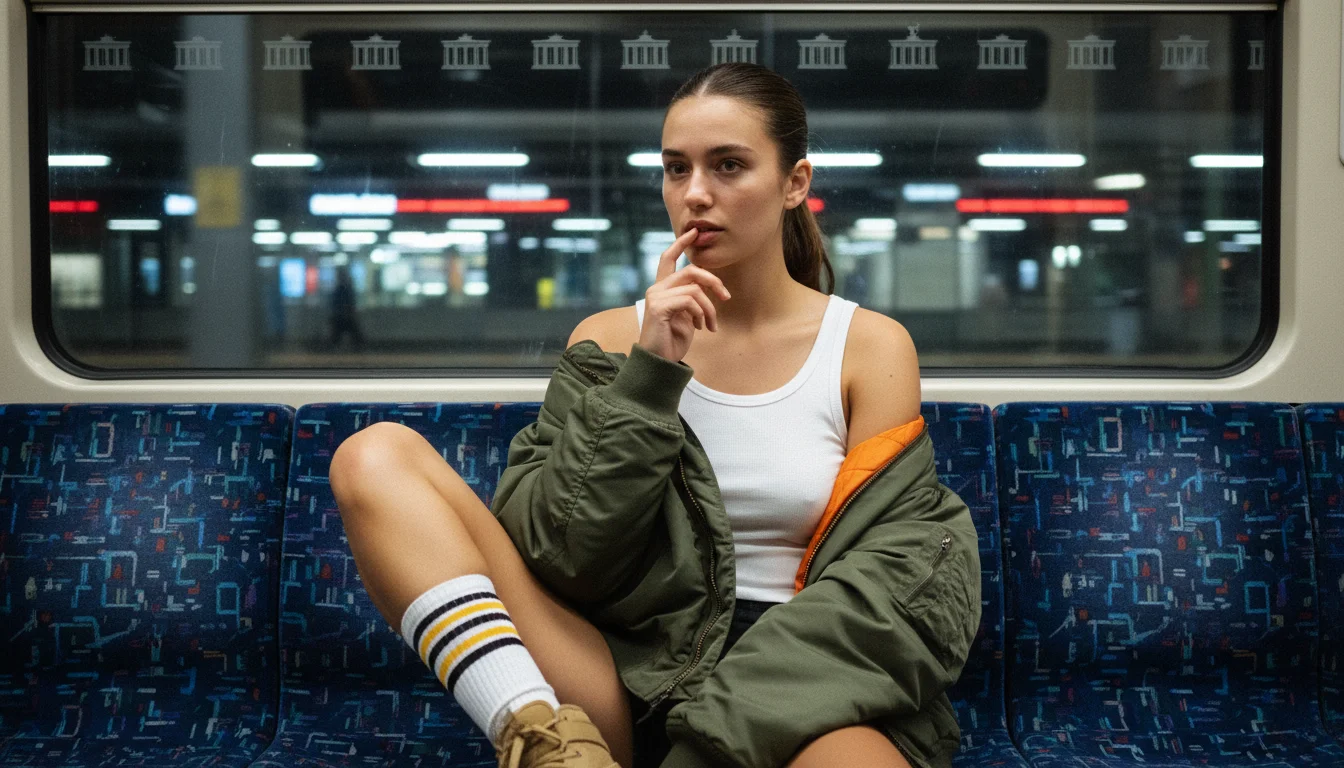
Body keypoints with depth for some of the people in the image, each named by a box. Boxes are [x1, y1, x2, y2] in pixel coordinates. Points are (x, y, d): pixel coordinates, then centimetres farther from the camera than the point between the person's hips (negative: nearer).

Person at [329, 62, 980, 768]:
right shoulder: (609, 338, 10)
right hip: (628, 675, 3)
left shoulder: (870, 347, 7)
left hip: (795, 697, -3)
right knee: (376, 456, -14)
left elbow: (889, 567, 1)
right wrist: (648, 375, -11)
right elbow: (556, 554, 0)